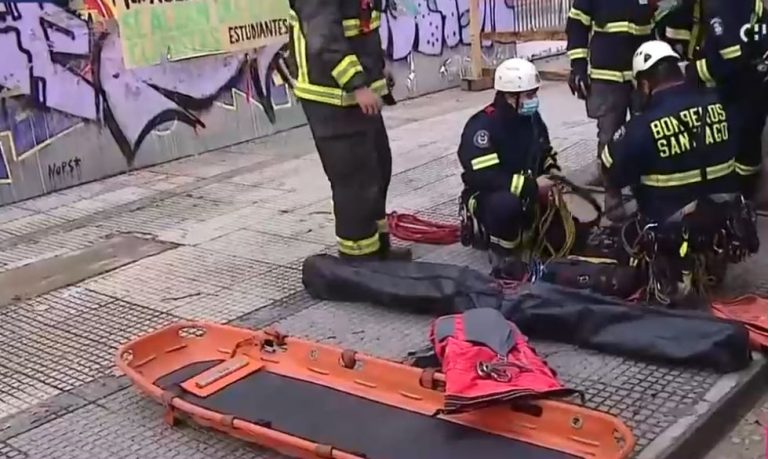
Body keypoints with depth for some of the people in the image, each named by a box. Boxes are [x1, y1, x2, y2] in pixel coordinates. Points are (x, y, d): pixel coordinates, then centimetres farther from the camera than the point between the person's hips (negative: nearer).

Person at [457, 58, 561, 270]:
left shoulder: (531, 118, 0)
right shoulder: (482, 125, -25)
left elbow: (544, 151, 18)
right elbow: (483, 177, -34)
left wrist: (551, 170, -6)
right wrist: (532, 186, -33)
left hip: (526, 194, 8)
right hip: (487, 196, -8)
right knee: (506, 203, -39)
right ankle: (501, 253, -14)